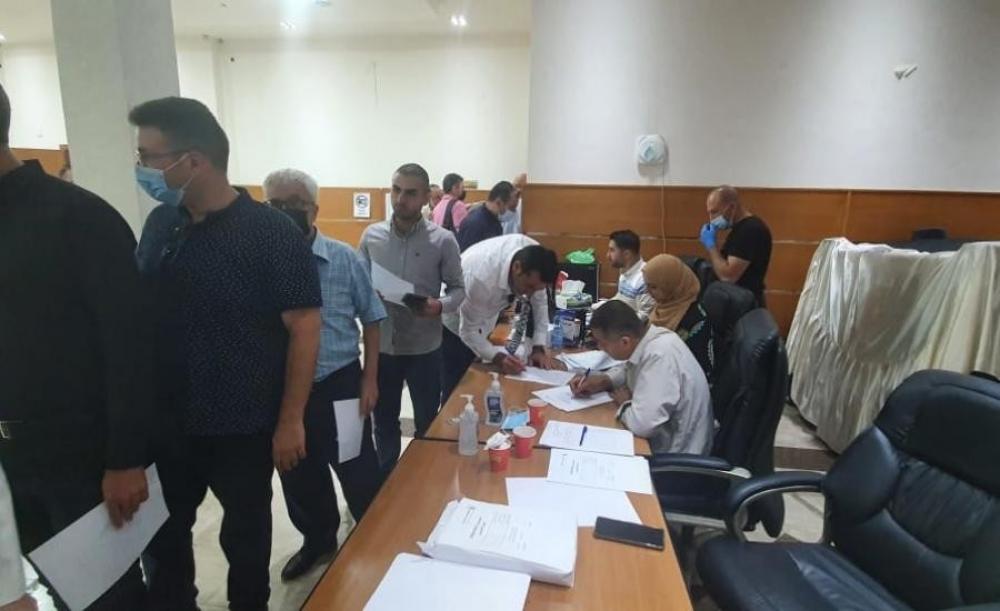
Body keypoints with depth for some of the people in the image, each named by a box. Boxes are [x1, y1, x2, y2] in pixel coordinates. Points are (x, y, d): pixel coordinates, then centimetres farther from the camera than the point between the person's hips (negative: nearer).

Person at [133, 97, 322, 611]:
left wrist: (290, 420, -16)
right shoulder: (160, 225, 2)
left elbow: (304, 327, -16)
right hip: (167, 423, 5)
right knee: (161, 535, 20)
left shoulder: (272, 234, -16)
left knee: (245, 536, 16)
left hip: (243, 426, -5)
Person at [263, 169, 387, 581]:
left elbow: (371, 319, -1)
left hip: (340, 385, -2)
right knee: (298, 478, 20)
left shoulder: (344, 259, -7)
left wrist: (370, 379, -4)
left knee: (360, 476, 11)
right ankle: (318, 540, 46)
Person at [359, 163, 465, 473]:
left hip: (424, 348, -2)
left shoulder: (443, 240, -8)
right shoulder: (371, 236, -1)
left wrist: (440, 306, -23)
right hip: (381, 346, 2)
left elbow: (458, 288, -3)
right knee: (384, 423, 19)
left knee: (427, 425, 15)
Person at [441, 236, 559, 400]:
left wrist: (539, 348, -18)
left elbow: (540, 300, -11)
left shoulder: (534, 255, -25)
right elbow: (468, 331, -28)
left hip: (483, 320, 5)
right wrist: (498, 357, -40)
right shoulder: (481, 278, -41)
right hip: (455, 323, -5)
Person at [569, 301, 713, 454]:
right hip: (661, 439, 7)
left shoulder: (659, 357, -31)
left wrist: (625, 404, -15)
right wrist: (602, 381, -1)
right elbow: (631, 369, 16)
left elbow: (642, 424, -36)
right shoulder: (643, 337, -6)